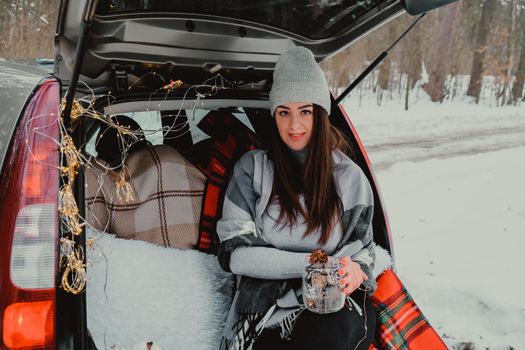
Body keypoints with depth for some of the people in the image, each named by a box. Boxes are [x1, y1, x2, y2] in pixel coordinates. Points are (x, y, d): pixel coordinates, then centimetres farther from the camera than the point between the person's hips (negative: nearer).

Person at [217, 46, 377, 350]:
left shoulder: (350, 177, 7)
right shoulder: (252, 168, 3)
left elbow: (363, 250, 14)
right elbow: (233, 253, -4)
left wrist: (356, 272, -12)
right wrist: (308, 263, -14)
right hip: (266, 302, -1)